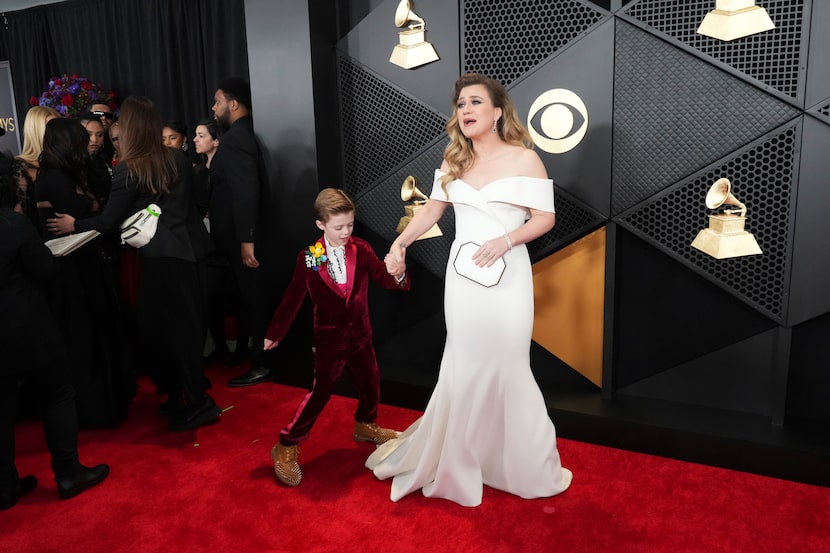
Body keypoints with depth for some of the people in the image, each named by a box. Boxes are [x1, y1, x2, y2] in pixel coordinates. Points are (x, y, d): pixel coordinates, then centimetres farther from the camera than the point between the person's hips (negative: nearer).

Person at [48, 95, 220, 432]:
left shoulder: (128, 169, -10)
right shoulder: (178, 159, 4)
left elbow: (109, 220, -8)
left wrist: (74, 225, 6)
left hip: (161, 256, -6)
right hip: (190, 249, 6)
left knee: (165, 328, 4)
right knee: (189, 324, 14)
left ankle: (198, 403, 5)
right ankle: (183, 395, 29)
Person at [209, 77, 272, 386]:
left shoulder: (236, 138, -18)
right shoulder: (241, 134, 12)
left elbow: (245, 192, -25)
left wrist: (246, 239, -26)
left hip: (241, 236, -10)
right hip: (239, 233, 10)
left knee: (252, 296, -1)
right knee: (247, 294, 19)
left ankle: (262, 365, 10)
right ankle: (244, 349, 35)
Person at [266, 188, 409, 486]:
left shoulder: (361, 249, -6)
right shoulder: (308, 258, -11)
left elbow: (386, 280, -10)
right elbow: (293, 298, -4)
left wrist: (397, 273, -34)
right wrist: (275, 333, 0)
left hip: (360, 335, 4)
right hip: (329, 339, -4)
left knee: (371, 383, 17)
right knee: (320, 393, 0)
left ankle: (366, 426, 46)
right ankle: (286, 447, 13)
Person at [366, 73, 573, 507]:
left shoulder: (524, 159, -6)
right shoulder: (454, 160, 8)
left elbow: (545, 218, -6)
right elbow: (433, 208, 14)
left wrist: (506, 240, -21)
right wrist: (401, 241, 0)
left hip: (505, 278, -4)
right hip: (461, 277, 4)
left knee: (504, 368, 2)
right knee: (464, 368, 11)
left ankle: (521, 463, 23)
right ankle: (459, 460, 28)